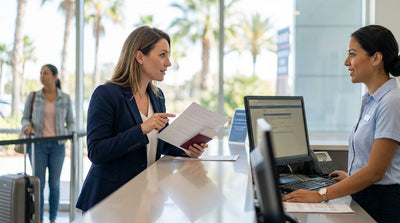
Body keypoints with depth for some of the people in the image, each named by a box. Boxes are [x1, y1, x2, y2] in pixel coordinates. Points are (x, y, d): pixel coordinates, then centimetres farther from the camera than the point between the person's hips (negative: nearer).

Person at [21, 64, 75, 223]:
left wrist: (70, 133, -9)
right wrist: (27, 126, -15)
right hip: (38, 144, 0)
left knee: (54, 184, 5)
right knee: (38, 183, 1)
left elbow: (70, 122, 10)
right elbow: (25, 118, 7)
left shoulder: (65, 99, 2)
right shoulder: (33, 97, 1)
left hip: (57, 145, 0)